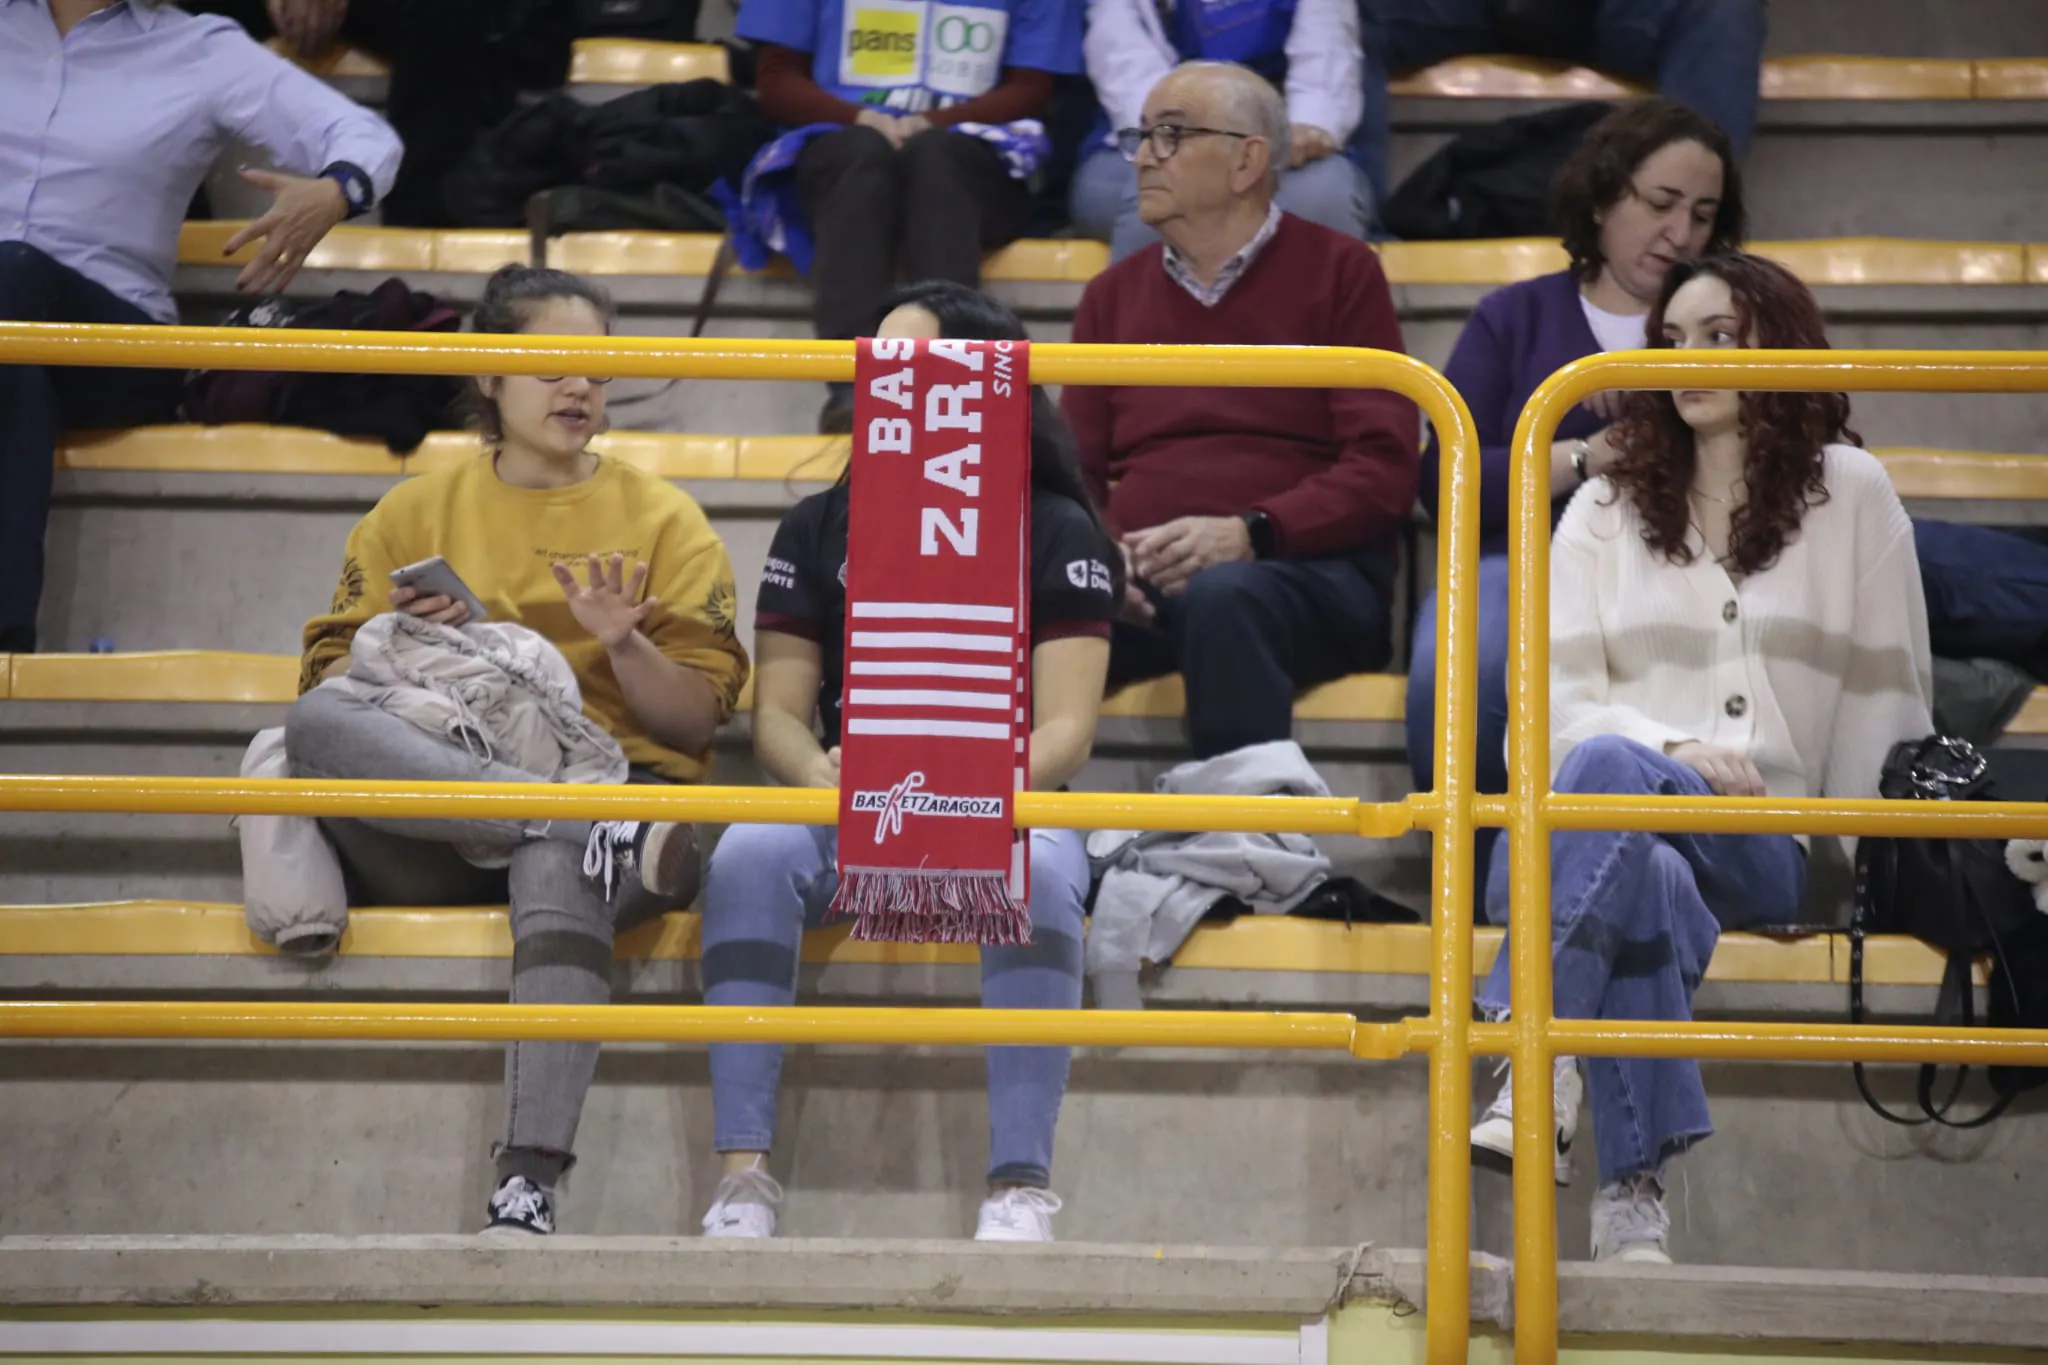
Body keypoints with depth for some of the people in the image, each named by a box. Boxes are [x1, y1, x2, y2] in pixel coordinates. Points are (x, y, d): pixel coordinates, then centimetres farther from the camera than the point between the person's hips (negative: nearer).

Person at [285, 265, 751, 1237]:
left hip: (615, 780, -1)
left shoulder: (661, 521, 16)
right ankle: (594, 830, -43)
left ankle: (529, 1186, -49)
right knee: (315, 724, -31)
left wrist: (624, 644, -9)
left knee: (557, 873, -40)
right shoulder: (414, 515, 20)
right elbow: (331, 678, 16)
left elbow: (698, 723, 10)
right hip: (431, 842, 2)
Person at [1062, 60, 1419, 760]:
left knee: (1224, 598, -40)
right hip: (1139, 578, 3)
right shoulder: (1113, 294, 22)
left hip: (1302, 574, -3)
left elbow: (1383, 472, 1)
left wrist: (1249, 533, -15)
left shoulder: (1338, 272, 10)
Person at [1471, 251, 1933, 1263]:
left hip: (1766, 847, -2)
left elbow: (1886, 696, 10)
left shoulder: (1849, 494, 12)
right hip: (1614, 827, 2)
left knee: (1608, 767, -37)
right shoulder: (1606, 509, 18)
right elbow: (1553, 698, 7)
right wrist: (1673, 751, -13)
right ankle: (1632, 1199, -47)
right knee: (1646, 878, -39)